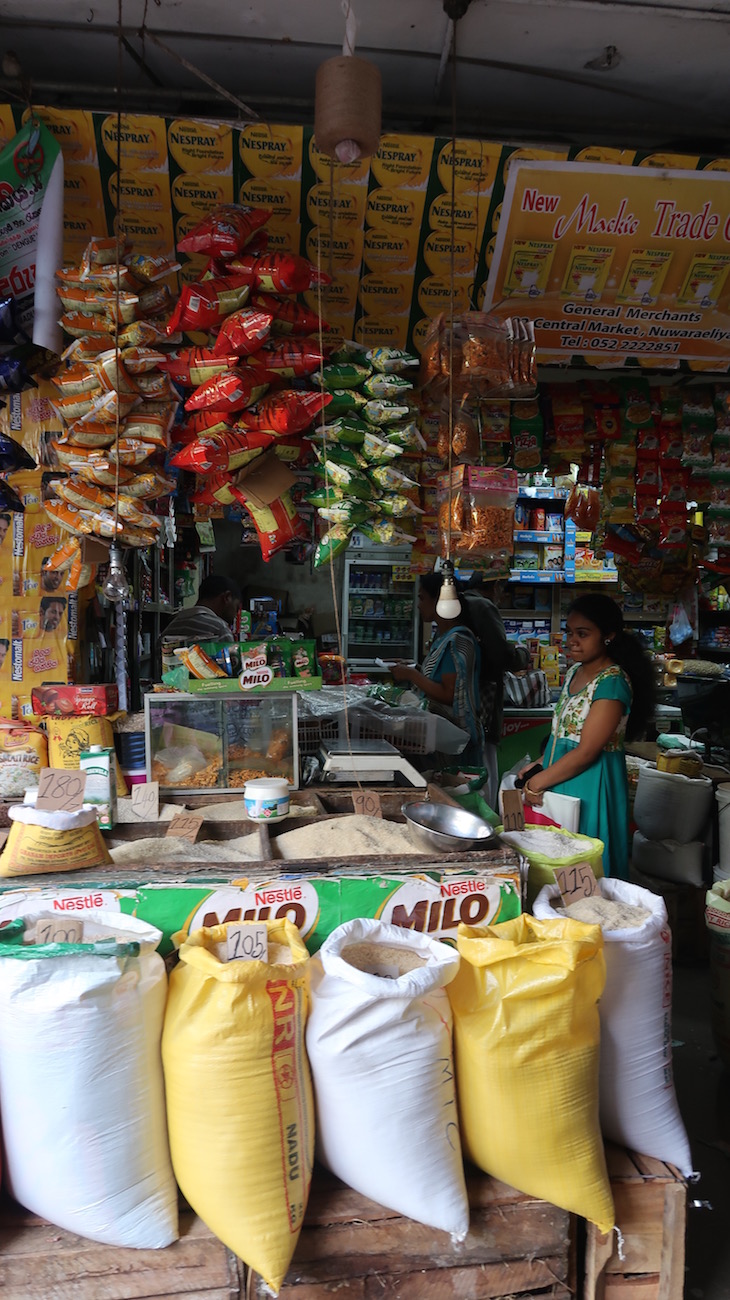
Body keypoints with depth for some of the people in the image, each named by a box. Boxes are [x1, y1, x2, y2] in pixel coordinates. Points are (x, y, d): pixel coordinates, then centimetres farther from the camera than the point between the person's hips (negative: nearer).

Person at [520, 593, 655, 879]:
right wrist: (541, 764, 5)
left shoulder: (611, 682, -19)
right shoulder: (575, 671, 9)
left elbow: (586, 752, -21)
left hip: (590, 785, -8)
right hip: (560, 778, 9)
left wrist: (536, 783, -14)